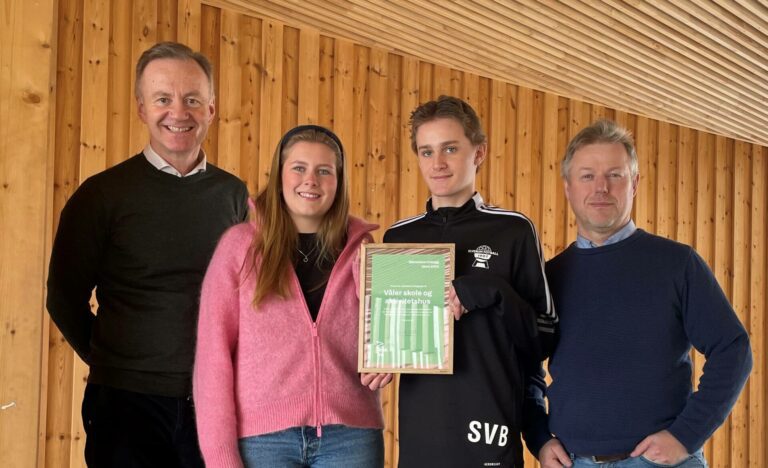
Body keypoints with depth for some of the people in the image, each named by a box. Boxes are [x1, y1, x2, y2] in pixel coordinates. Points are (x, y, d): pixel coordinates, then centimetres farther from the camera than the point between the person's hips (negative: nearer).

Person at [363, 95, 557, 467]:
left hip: (488, 426, -3)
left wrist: (492, 294, -18)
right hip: (419, 430, 4)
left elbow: (544, 337, -3)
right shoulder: (398, 237, 9)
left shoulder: (513, 231, -2)